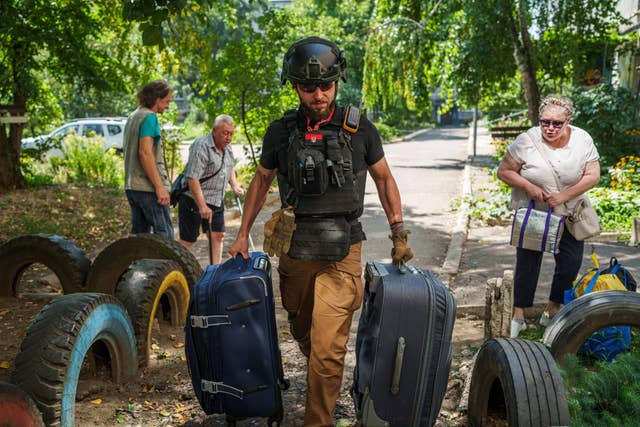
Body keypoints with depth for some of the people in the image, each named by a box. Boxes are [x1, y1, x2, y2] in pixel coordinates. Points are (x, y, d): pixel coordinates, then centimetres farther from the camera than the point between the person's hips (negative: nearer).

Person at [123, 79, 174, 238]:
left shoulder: (133, 116, 18)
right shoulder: (149, 117, -11)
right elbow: (145, 153, -20)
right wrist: (160, 187, -20)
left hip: (132, 185, 9)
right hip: (148, 187, -9)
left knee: (139, 233, 12)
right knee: (164, 234, -7)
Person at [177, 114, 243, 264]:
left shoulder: (228, 149, 9)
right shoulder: (201, 147, -20)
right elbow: (192, 178, -26)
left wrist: (234, 185, 11)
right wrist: (202, 207, -29)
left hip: (217, 201, 8)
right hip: (194, 200, -8)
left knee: (218, 235, 6)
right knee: (187, 240, -4)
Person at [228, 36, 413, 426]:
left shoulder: (359, 128, -4)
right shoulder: (281, 131, 0)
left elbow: (384, 178, 9)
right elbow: (262, 180, 14)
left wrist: (399, 233, 6)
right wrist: (243, 233, 13)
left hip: (342, 252, -3)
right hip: (294, 251, 3)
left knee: (327, 347, -10)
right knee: (303, 332, 19)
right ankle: (323, 384, 46)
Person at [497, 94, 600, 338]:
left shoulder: (582, 140, -9)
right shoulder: (526, 141, -15)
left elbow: (592, 175, -8)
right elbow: (504, 171, -9)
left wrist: (563, 196, -19)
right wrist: (529, 187, -23)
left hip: (569, 213, 3)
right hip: (531, 213, -2)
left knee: (571, 264, 5)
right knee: (527, 263, 0)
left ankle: (552, 311, 25)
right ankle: (518, 316, 12)